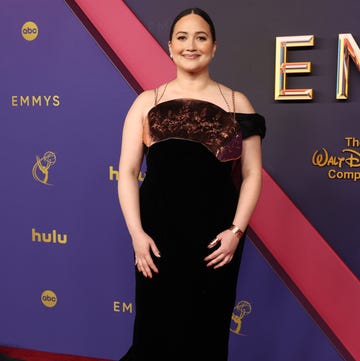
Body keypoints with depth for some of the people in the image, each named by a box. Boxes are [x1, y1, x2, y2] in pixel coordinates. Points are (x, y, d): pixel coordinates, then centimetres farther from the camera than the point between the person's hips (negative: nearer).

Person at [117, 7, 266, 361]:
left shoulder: (236, 103, 6)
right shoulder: (147, 102, 5)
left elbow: (251, 174, 3)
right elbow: (127, 172, 1)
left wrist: (236, 230, -7)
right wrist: (136, 233, -8)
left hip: (216, 239, 1)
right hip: (158, 236, 0)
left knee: (207, 333, 11)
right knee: (156, 330, 7)